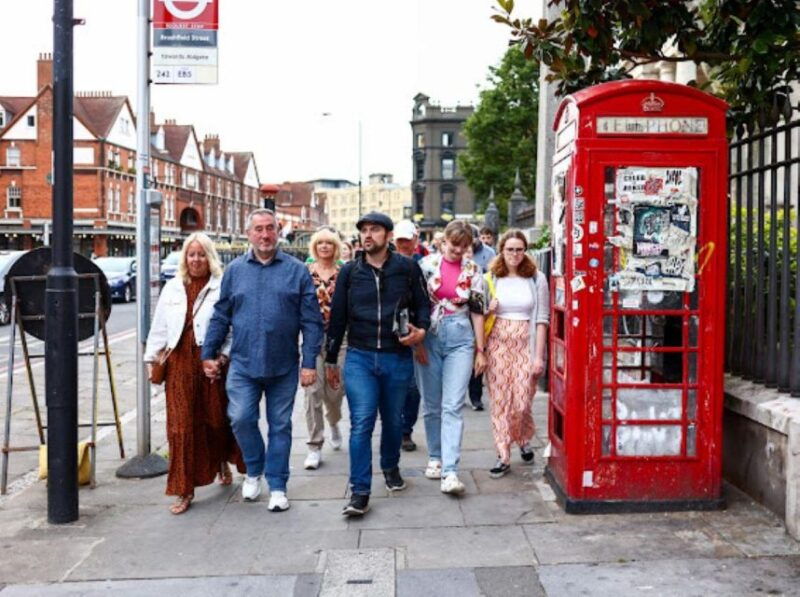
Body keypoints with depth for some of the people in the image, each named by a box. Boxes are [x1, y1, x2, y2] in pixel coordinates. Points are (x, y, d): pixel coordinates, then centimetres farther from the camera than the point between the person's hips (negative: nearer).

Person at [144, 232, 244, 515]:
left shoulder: (222, 287, -2)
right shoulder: (172, 288, 13)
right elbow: (159, 327, 16)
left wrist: (223, 356, -14)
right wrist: (152, 358, 12)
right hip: (179, 364, 3)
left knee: (216, 419, 9)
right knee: (181, 426, 1)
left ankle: (222, 464, 40)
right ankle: (184, 490, 8)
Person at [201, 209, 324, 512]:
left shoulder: (297, 271, 1)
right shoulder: (235, 270, 6)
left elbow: (312, 322, -2)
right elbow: (221, 316, 10)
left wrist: (309, 362, -8)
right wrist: (209, 354, 6)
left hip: (284, 366, -1)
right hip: (243, 363, 1)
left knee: (280, 426, 7)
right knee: (241, 418, -8)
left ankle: (277, 486, 20)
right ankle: (254, 470, 18)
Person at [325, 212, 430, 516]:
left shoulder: (407, 268, 0)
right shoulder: (350, 271, 3)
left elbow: (423, 303, 9)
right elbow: (337, 317, 8)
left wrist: (421, 330, -11)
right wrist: (331, 360, 11)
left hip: (398, 357, 1)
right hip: (359, 357, 0)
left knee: (393, 420, 15)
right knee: (361, 422, -8)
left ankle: (390, 467, 41)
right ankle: (360, 492, -3)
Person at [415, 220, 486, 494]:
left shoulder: (473, 270, 5)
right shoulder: (427, 265, 1)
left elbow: (477, 310, 7)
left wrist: (480, 350, 5)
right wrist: (417, 342, -3)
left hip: (460, 340, 0)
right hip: (429, 338, 1)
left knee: (453, 406, -8)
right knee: (431, 405, 9)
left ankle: (450, 471, -12)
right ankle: (435, 457, 27)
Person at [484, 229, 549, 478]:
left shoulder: (537, 278, 2)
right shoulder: (490, 279, 7)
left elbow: (542, 319, 0)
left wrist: (539, 356, -6)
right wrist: (488, 309, -10)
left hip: (525, 344, -1)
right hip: (497, 343, 2)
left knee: (521, 403, -3)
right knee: (500, 401, 0)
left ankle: (524, 440, 28)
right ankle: (503, 456, 9)